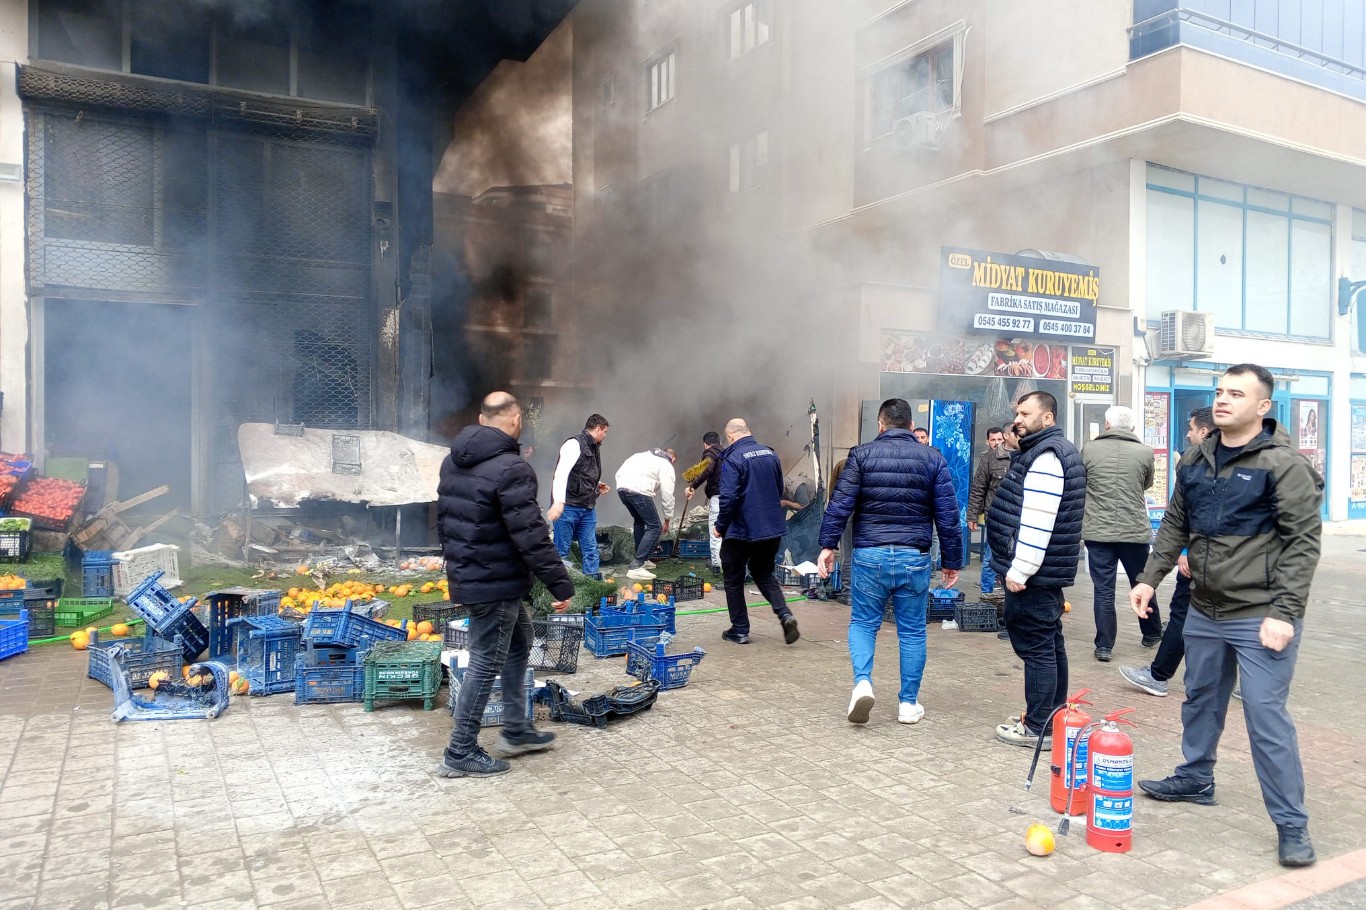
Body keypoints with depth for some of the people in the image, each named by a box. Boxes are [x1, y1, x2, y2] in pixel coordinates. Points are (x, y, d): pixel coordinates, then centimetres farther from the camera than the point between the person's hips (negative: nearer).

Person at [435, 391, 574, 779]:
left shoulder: (453, 461, 8)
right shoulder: (511, 468, -21)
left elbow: (444, 518, 17)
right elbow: (531, 535, -24)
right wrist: (561, 584, -18)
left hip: (466, 575, 10)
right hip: (496, 584, -10)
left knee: (519, 642, 22)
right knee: (487, 664, 2)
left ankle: (516, 731, 31)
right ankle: (460, 754, 14)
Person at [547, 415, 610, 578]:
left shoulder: (594, 448, 17)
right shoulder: (574, 444, -10)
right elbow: (561, 472, -22)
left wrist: (596, 484, 15)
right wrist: (559, 502, -32)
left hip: (588, 508, 8)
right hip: (568, 507, -8)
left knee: (591, 550, 8)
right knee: (561, 550, -1)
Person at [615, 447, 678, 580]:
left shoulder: (645, 455, 32)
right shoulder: (667, 465, 13)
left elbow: (619, 473, 23)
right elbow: (667, 495, 9)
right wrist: (667, 519, 18)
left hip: (621, 487, 7)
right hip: (639, 491, -7)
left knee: (639, 521, 28)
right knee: (654, 527, 1)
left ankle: (642, 559, 34)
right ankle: (636, 567, -8)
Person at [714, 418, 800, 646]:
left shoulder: (733, 459, -16)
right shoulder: (771, 454, 5)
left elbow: (728, 498, -22)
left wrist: (720, 527, -9)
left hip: (741, 531, -6)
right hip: (772, 528, 6)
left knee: (733, 579, 11)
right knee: (764, 574, 21)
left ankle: (740, 630, 17)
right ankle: (785, 614, 2)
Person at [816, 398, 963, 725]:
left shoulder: (862, 454, 1)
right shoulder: (933, 459, 5)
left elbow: (840, 503, -6)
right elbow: (948, 515, 4)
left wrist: (828, 544, -2)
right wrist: (952, 561, 10)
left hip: (869, 554, -1)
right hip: (914, 557, 1)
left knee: (863, 622, 14)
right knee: (912, 631, 11)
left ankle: (863, 682, -7)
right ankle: (909, 704, 17)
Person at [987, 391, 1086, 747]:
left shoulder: (1045, 456, -16)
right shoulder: (1058, 451, 18)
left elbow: (1038, 521, -24)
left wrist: (1019, 569, -22)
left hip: (1033, 572, -11)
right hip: (1050, 570, 11)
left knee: (1036, 647, -5)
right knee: (1051, 644, 16)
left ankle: (1037, 728, 1)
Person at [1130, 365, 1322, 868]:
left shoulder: (1284, 464, -12)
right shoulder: (1195, 461, 8)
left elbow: (1303, 542, -14)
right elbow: (1175, 525, 15)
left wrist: (1284, 612, -18)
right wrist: (1150, 578, 7)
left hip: (1260, 617, -7)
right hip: (1204, 612, 7)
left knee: (1266, 714, -4)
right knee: (1200, 700, 20)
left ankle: (1291, 825, 10)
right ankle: (1195, 780, 39)